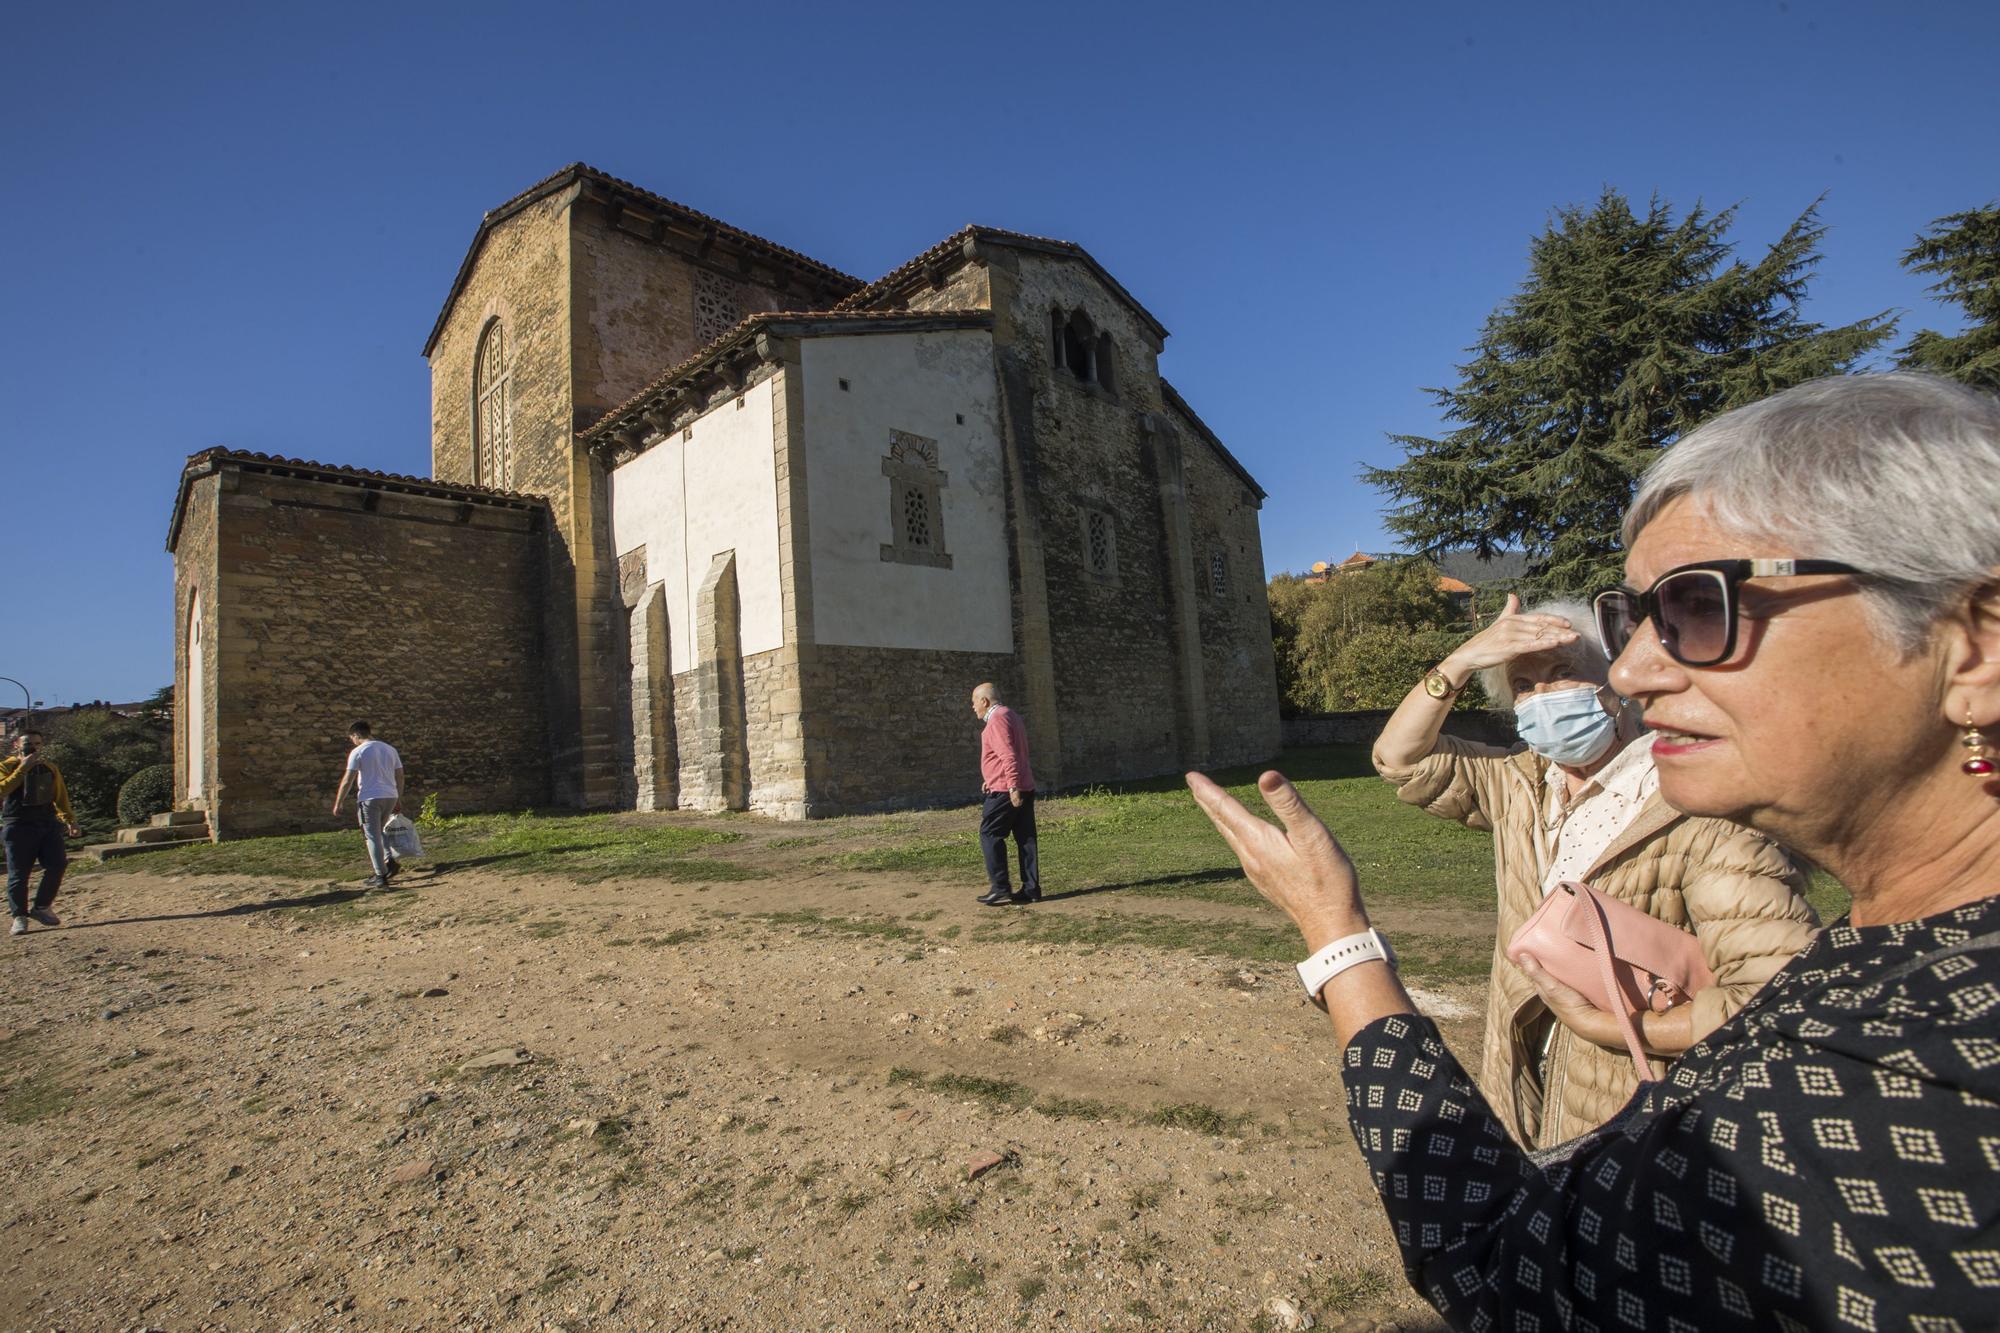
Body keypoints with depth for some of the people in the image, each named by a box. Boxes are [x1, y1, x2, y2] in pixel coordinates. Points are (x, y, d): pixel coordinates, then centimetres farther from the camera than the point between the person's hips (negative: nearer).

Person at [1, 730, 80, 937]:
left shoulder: (50, 767, 13)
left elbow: (61, 797, 18)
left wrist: (70, 820, 11)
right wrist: (23, 768, -21)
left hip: (48, 823, 3)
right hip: (18, 826, -3)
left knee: (57, 864, -7)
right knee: (18, 874, -1)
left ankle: (41, 908, 9)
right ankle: (19, 916, 8)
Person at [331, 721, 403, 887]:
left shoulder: (358, 752, -6)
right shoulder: (390, 749, 11)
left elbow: (347, 780, -8)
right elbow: (400, 776, 13)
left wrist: (338, 803, 0)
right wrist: (398, 800, 20)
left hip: (369, 798, -6)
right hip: (390, 797, 6)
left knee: (372, 837, 1)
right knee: (379, 831, 24)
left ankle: (380, 875, 1)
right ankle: (390, 860, 8)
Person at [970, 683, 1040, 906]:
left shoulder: (997, 719, -13)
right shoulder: (1011, 716, 19)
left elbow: (1008, 756, -22)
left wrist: (1012, 787, -25)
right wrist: (992, 780, 28)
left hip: (1005, 791, -10)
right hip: (1024, 788, 10)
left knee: (990, 835, -1)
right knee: (1025, 838, 8)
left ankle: (1000, 889, -1)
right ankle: (1031, 888, 9)